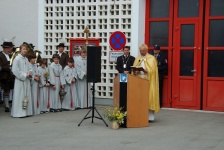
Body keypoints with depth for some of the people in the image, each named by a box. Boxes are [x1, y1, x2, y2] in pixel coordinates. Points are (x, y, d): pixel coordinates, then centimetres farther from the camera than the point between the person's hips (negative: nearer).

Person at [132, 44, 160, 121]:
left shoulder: (152, 58, 1)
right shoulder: (137, 58, 15)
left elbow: (153, 70, -9)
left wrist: (146, 71, -24)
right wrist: (135, 71, -8)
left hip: (148, 80, -4)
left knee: (149, 96, -5)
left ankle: (150, 116, -1)